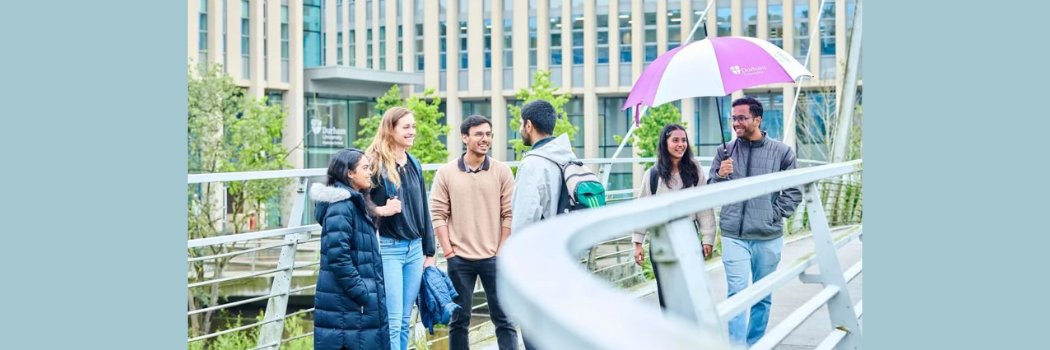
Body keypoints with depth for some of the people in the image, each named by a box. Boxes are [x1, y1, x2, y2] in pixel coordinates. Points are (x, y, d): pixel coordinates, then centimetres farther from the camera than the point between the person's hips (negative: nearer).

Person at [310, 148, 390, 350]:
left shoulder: (356, 204, 15)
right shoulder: (341, 207, -15)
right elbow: (338, 258, -22)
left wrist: (369, 293, 17)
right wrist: (362, 295, -19)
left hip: (361, 302, 10)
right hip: (346, 305, -10)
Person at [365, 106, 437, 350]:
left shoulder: (414, 165, 12)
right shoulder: (375, 164, -8)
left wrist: (429, 252, 14)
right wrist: (381, 210, -25)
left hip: (415, 248, 6)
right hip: (388, 248, -6)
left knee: (405, 321, 11)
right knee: (392, 322, -5)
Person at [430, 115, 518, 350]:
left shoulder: (502, 171, -1)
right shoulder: (446, 173, 0)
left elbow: (510, 214, 0)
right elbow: (437, 215, -1)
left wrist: (501, 252, -4)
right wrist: (449, 252, -6)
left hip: (493, 258, 0)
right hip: (459, 259, 0)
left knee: (503, 318, 5)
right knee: (459, 319, 10)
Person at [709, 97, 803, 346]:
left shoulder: (781, 152, 1)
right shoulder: (725, 152, 4)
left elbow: (794, 191, 5)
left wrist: (775, 214, -5)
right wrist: (720, 176, -13)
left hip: (768, 237, 1)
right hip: (734, 236, -1)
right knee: (738, 293, -10)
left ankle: (755, 344, 25)